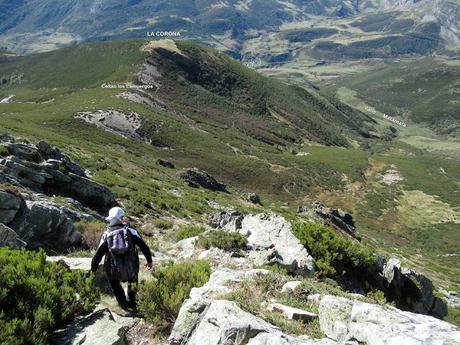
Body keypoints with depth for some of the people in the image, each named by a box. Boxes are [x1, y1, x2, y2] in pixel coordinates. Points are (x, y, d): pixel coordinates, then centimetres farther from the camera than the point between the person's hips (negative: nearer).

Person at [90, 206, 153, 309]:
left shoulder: (106, 235, 0)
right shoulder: (130, 231, -3)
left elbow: (98, 255, 4)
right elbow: (144, 247, -4)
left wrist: (93, 269, 21)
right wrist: (149, 260, 10)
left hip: (116, 272, 1)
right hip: (131, 270, 0)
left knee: (115, 284, 34)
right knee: (133, 279, 34)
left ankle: (123, 303, 37)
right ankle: (131, 301, 41)